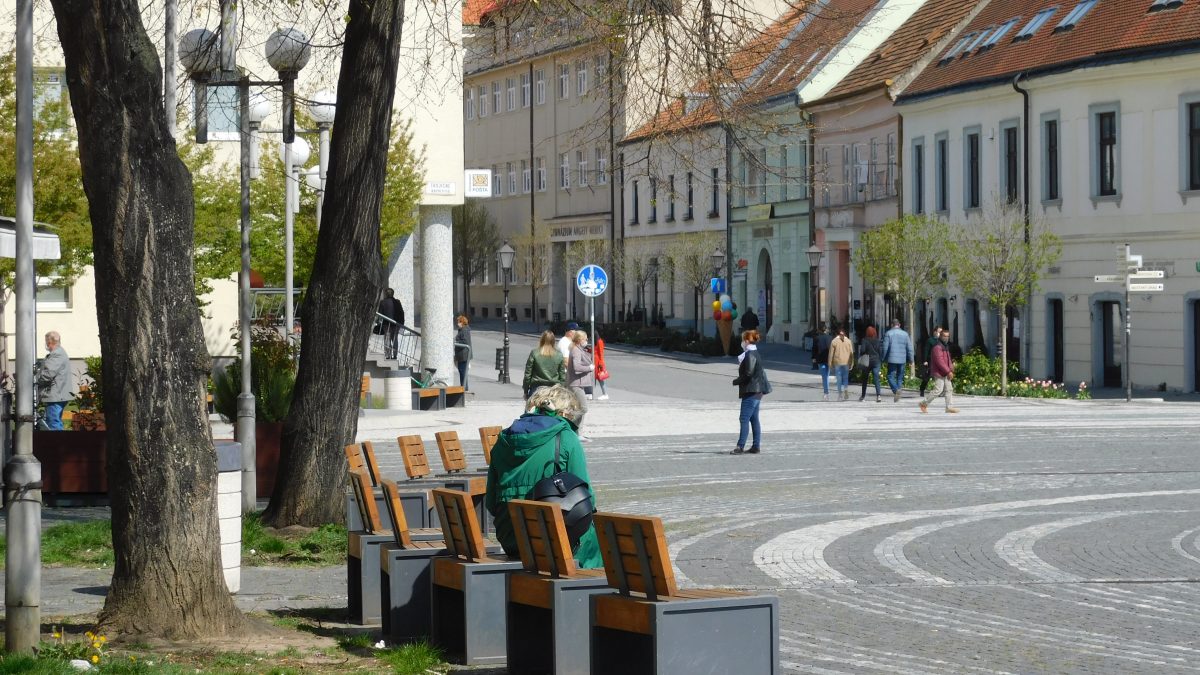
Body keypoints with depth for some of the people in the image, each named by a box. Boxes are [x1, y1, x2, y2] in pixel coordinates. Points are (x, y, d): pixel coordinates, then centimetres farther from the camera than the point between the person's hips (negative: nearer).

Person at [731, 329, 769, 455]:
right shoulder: (755, 354, 16)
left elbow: (748, 374, -20)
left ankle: (740, 446, -15)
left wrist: (736, 381, -8)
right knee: (754, 419, 11)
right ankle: (756, 446, 12)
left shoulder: (750, 355, -15)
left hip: (751, 391, -10)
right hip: (757, 391, 10)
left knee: (744, 418, -12)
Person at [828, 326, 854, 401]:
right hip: (846, 363, 2)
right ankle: (846, 395, 0)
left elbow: (831, 354, -3)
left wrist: (830, 365, 4)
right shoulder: (848, 341, 1)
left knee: (839, 380, 5)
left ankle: (840, 396, 4)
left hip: (837, 362, -2)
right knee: (846, 379, 11)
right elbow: (851, 352, 3)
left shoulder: (834, 341, -3)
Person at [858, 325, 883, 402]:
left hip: (867, 361, -2)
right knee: (876, 378, -2)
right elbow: (880, 351, 0)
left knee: (865, 379, 12)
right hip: (876, 361, 2)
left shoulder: (865, 340, -9)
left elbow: (862, 350, -17)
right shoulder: (877, 341, 0)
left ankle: (863, 396, 19)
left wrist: (861, 356, 2)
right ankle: (878, 395, -19)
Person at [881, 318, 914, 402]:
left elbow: (885, 348, -5)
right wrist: (910, 359, 12)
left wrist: (884, 359, 5)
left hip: (892, 360, -3)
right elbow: (909, 348, 5)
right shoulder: (905, 334, 5)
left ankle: (896, 390, -24)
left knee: (890, 376, 3)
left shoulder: (888, 334, -3)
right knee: (900, 377, 11)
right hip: (902, 360, 3)